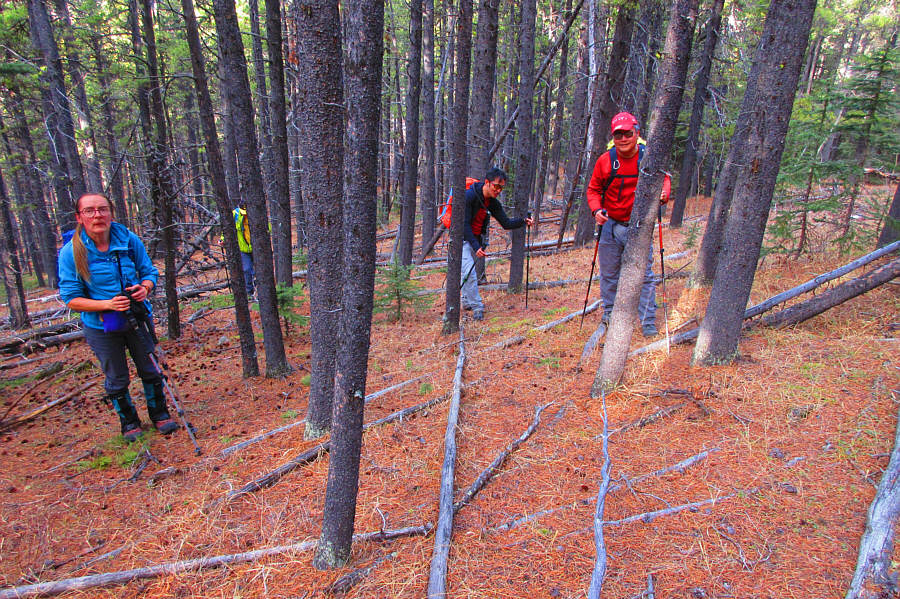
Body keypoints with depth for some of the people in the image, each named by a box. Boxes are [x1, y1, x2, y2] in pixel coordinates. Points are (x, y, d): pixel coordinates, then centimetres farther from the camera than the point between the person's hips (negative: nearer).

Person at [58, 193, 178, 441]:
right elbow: (71, 299, -12)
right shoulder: (71, 253, -15)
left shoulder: (129, 239, -10)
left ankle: (159, 413, 36)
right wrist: (107, 304, -27)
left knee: (150, 371, 14)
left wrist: (144, 287, -21)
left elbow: (149, 271, 2)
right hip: (102, 327, -1)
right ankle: (129, 422, 35)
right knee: (116, 380, 13)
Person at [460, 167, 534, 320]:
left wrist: (523, 221, -16)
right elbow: (464, 224, -25)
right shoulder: (469, 196, -22)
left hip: (475, 239, 7)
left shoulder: (493, 203, 0)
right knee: (469, 271, -15)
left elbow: (506, 223, 2)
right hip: (462, 238, -7)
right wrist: (476, 247, -32)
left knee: (468, 271, 15)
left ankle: (467, 301, 30)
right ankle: (476, 306, -10)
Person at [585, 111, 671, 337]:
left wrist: (663, 194, -12)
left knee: (645, 275, -1)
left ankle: (648, 322, 8)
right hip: (610, 225, 1)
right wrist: (596, 210, -13)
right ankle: (609, 314, 30)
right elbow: (593, 189, 6)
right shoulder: (605, 160, -3)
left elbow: (664, 179, 11)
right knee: (609, 274, 12)